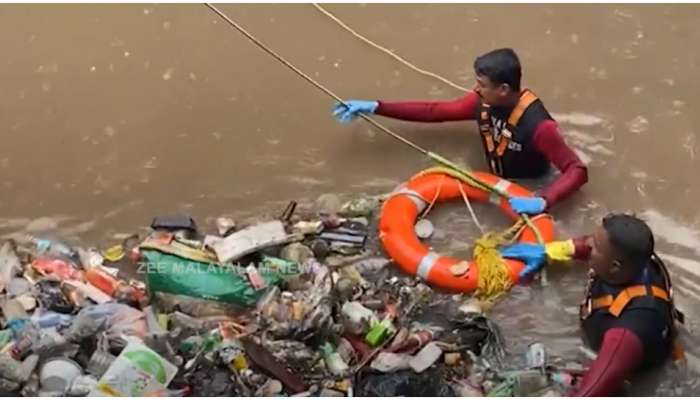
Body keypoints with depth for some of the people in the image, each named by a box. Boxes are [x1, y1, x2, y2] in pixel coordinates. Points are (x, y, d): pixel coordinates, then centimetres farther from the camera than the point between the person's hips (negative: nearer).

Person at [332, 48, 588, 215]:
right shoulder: (483, 102, -13)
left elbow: (577, 171, -32)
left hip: (525, 200, -6)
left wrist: (543, 202, -49)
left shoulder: (537, 124, -33)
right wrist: (375, 107, -9)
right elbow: (434, 111, -5)